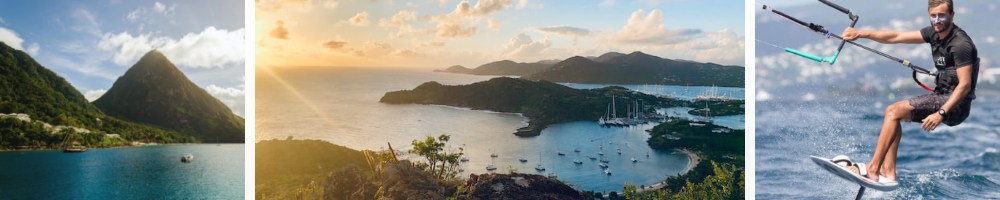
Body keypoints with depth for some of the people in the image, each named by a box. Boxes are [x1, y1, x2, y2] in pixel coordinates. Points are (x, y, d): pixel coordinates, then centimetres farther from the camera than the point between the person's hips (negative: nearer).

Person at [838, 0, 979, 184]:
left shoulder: (960, 44, -19)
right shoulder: (934, 33, 6)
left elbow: (965, 85, -23)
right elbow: (896, 37, 5)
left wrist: (941, 113, -29)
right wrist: (860, 34, -4)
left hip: (955, 104, -9)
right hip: (942, 97, 9)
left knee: (894, 111, -17)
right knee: (893, 114, 9)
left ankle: (872, 169, -18)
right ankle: (888, 172, 0)